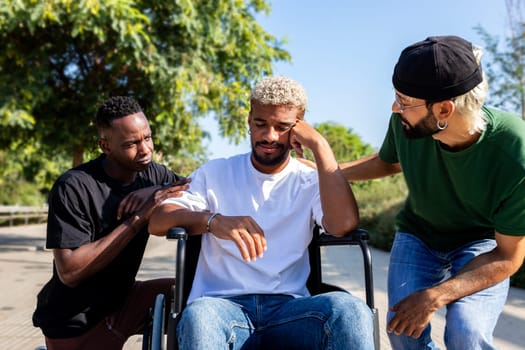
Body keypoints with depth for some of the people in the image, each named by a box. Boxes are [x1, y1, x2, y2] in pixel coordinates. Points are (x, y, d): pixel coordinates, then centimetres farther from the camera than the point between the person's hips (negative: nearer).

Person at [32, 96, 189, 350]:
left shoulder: (153, 175, -5)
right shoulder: (74, 188, -21)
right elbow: (69, 272, -26)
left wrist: (157, 192, -23)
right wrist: (138, 218, -30)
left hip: (121, 298, 4)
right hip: (73, 321, -4)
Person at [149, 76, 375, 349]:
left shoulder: (310, 182, 14)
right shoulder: (216, 173, 16)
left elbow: (344, 224, -8)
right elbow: (157, 222, 2)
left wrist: (319, 146, -4)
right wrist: (213, 220, -18)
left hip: (289, 307, 1)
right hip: (223, 305, 0)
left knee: (349, 309, -32)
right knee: (199, 317, -37)